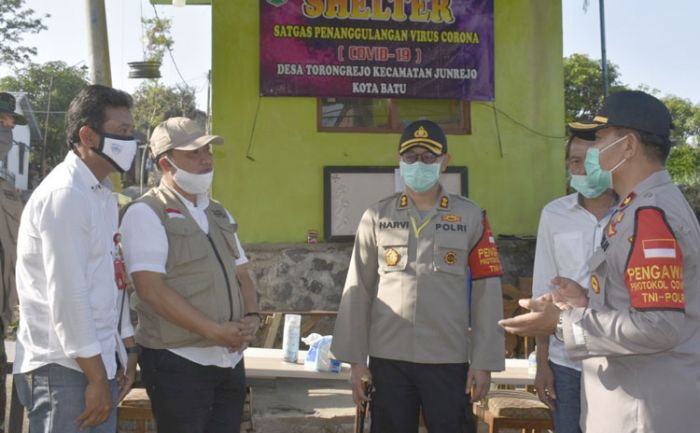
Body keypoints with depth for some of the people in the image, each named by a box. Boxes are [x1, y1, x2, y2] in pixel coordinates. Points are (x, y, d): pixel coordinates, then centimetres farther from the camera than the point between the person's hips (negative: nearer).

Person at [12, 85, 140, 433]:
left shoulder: (103, 195, 13)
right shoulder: (64, 195, -16)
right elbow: (67, 295, -20)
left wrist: (128, 350, 14)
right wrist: (97, 378, -16)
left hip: (98, 362, 9)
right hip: (65, 369, -9)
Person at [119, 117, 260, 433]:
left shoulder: (219, 213, 15)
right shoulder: (145, 213, -9)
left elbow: (242, 276, 15)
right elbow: (152, 289, -17)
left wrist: (252, 317, -5)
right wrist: (215, 331, -19)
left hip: (230, 360, 7)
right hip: (178, 362, -7)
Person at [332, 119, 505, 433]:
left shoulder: (471, 217, 1)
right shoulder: (377, 217, 3)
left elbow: (486, 293, 0)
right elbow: (358, 291, 3)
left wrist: (484, 361, -3)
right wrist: (356, 359, 1)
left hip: (449, 360, -1)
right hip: (387, 359, 1)